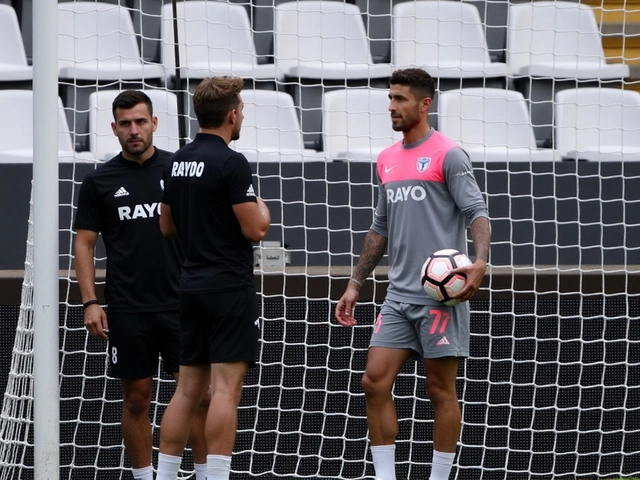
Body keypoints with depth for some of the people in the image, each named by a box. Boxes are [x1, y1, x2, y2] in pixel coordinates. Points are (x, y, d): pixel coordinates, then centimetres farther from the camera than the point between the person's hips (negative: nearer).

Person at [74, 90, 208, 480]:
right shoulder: (99, 181, 3)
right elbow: (85, 243, 5)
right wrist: (90, 302, -4)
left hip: (180, 304, 0)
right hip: (127, 311, 0)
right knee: (136, 398, 5)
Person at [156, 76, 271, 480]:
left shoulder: (178, 162, 10)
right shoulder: (232, 163, -14)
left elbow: (167, 225, 17)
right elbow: (255, 229, -15)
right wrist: (262, 209, 5)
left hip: (192, 285, 8)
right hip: (230, 287, -8)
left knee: (188, 389, 11)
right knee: (226, 389, -9)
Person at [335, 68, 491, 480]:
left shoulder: (447, 155, -6)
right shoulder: (387, 160, 16)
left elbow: (477, 212, -12)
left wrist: (480, 262, -29)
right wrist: (356, 284, 21)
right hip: (399, 295, 7)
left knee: (441, 390, -1)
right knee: (375, 381, -2)